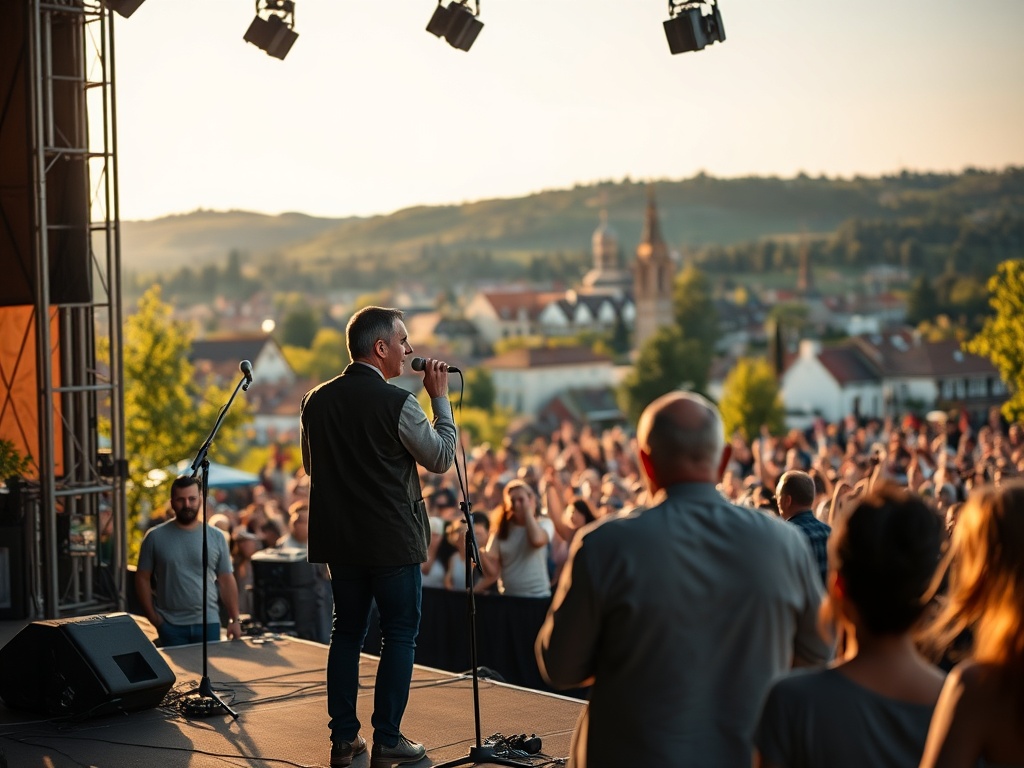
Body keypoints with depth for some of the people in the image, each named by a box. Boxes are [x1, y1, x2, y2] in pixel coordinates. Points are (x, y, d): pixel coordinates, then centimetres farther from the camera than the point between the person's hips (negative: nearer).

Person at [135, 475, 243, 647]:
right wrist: (154, 618, -4)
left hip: (208, 623, 1)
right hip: (171, 626, -1)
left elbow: (226, 581, 6)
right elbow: (143, 578, 3)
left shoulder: (216, 537, 4)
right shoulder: (155, 537, 0)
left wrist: (235, 620, 0)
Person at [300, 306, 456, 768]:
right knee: (400, 635, 5)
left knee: (346, 632, 14)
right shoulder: (397, 404, -16)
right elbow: (442, 458, -5)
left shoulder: (316, 401, 2)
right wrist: (440, 398, 2)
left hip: (340, 539, 6)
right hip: (392, 540, -6)